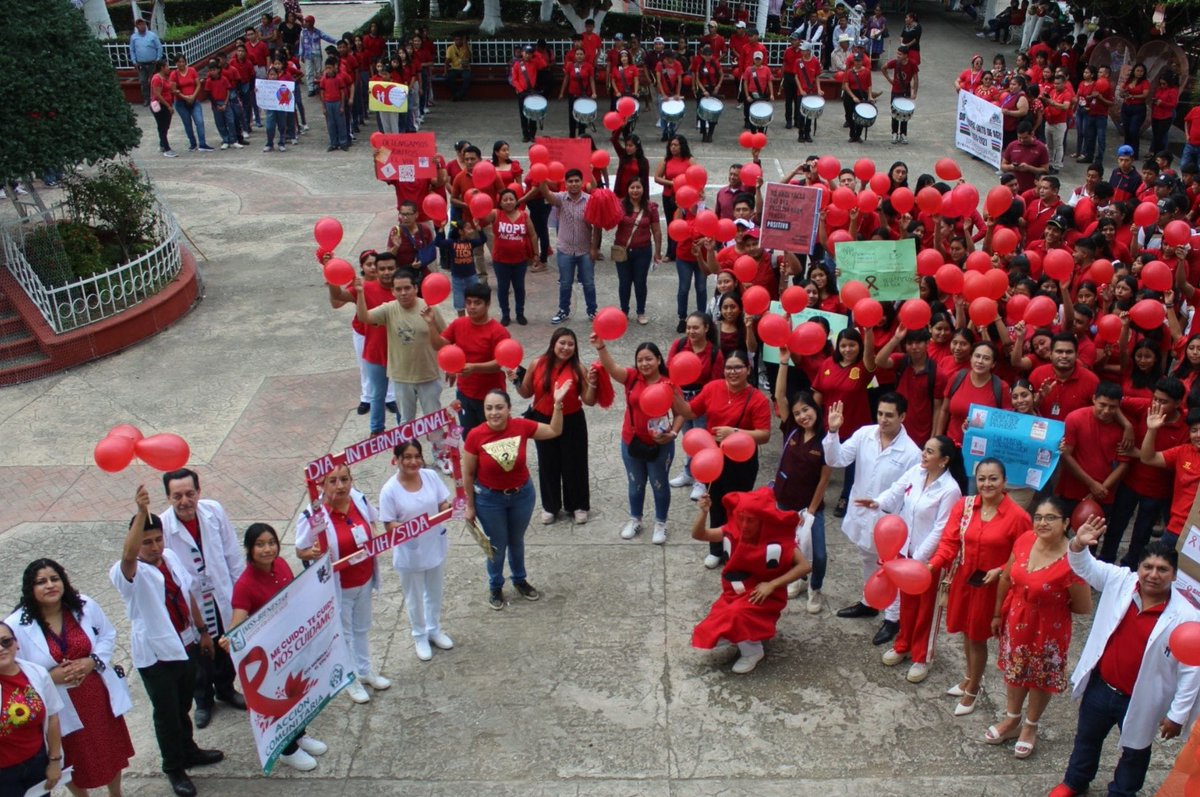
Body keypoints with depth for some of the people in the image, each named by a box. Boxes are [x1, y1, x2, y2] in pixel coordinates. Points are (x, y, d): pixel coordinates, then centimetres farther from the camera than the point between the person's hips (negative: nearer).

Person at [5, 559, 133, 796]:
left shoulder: (85, 606, -11)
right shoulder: (16, 625, -20)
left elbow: (108, 635, 2)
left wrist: (93, 661, -15)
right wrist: (50, 677, -25)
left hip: (99, 696, 3)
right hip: (61, 708, -3)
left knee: (112, 751, 23)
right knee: (74, 763, 20)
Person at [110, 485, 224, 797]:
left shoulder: (171, 558, 0)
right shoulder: (127, 573, -20)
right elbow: (128, 555, -45)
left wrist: (202, 630, 14)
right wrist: (141, 512, -56)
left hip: (185, 644, 6)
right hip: (155, 654, -6)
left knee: (183, 705, 23)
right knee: (166, 713, 9)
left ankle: (188, 751, 45)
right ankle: (174, 769, 28)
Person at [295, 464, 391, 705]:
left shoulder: (360, 500, -13)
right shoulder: (312, 516, -28)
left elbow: (372, 520, 10)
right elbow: (301, 551, -17)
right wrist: (313, 553, -38)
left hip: (364, 580, 5)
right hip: (337, 586, -5)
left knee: (362, 628, 27)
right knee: (343, 633, 17)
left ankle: (365, 670, 50)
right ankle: (350, 679, 40)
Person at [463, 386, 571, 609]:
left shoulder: (521, 426, -18)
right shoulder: (475, 436, -24)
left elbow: (554, 431, -2)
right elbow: (468, 474, -12)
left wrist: (557, 404, -15)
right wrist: (470, 507, -5)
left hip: (522, 494, 2)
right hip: (489, 499, -2)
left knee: (516, 541, 24)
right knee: (497, 545, 16)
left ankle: (519, 580, 49)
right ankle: (495, 587, 41)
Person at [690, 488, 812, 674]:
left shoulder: (776, 539, -21)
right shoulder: (733, 531, -10)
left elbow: (805, 566, -21)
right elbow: (698, 535, -10)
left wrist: (772, 585, -25)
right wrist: (703, 513, -30)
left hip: (765, 596, -5)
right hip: (734, 594, 5)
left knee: (736, 614, -35)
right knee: (711, 633, -9)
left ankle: (752, 652, -5)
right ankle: (748, 634, 20)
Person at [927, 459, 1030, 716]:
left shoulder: (1017, 516, -17)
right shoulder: (964, 505, -7)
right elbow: (949, 541, -9)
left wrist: (1000, 571, -23)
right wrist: (933, 565, -24)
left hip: (991, 586, -4)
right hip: (962, 580, 4)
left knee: (978, 637, 10)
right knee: (967, 632, 21)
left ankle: (972, 690, 31)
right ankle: (971, 678, 45)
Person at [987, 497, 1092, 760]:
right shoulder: (1025, 540, -15)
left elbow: (1084, 608, -20)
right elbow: (1006, 578, -1)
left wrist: (1053, 604, -5)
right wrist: (998, 613, 8)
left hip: (1048, 629, -5)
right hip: (1015, 621, 5)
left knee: (1041, 678, 20)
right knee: (1013, 670, 25)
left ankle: (1030, 727, 46)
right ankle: (1012, 720, 50)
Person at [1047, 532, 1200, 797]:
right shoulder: (1120, 581, -13)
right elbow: (1084, 565, -5)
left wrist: (1178, 715, -12)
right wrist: (1079, 544, -29)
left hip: (1141, 701, -3)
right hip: (1100, 686, 3)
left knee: (1135, 753, 22)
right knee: (1087, 738, 26)